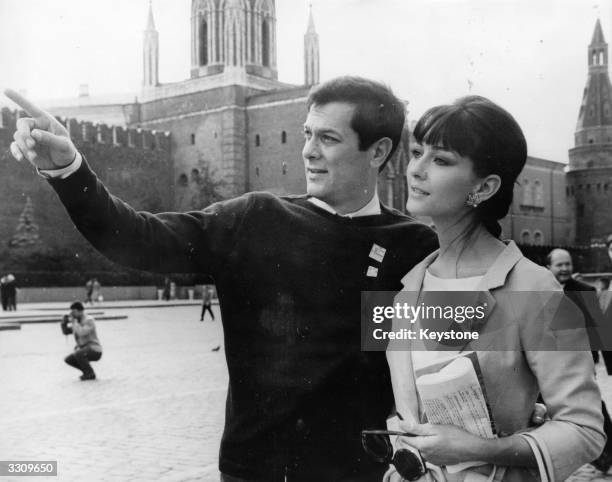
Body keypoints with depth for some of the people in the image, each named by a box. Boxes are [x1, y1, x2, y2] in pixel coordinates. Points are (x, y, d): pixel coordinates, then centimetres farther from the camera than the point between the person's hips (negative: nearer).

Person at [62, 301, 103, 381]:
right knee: (68, 359, 4)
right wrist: (64, 323, -5)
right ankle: (88, 371, 14)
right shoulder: (77, 321, 9)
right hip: (83, 350, 9)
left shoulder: (89, 320, -16)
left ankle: (90, 373, -12)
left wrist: (74, 322, -22)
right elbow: (65, 332, 12)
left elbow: (82, 333, -31)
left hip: (95, 351, -9)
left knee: (78, 353, -32)